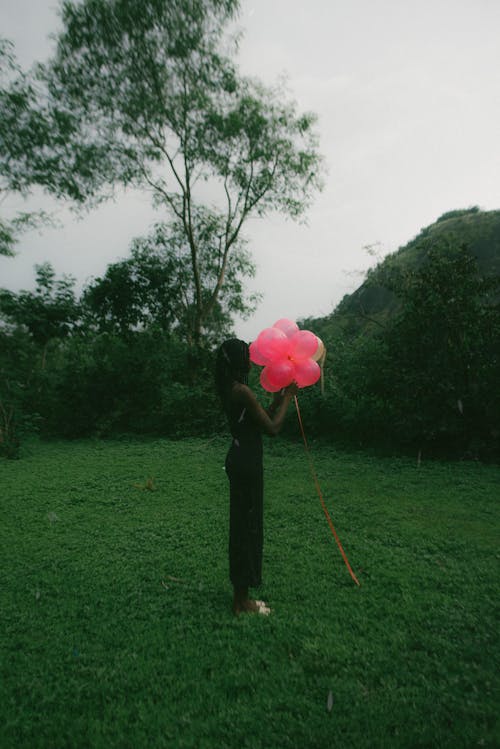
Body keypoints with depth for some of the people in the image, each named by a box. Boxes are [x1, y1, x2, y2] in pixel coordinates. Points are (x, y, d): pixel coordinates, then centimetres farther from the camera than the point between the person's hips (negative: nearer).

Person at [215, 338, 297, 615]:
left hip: (240, 459, 10)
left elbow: (261, 420, 17)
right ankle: (242, 601, 17)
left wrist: (278, 397, 15)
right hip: (246, 462, -10)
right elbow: (272, 428, -17)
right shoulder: (242, 391, -19)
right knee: (247, 525, 2)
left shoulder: (231, 390, 10)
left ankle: (241, 596, 31)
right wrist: (288, 397, -6)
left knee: (242, 524, 17)